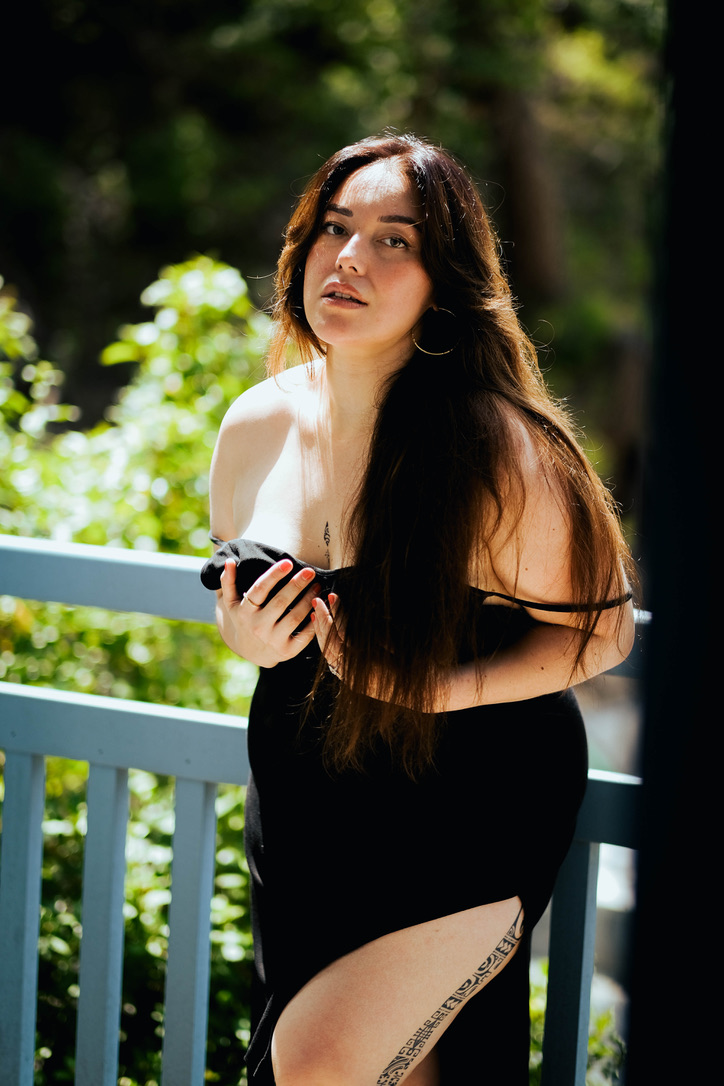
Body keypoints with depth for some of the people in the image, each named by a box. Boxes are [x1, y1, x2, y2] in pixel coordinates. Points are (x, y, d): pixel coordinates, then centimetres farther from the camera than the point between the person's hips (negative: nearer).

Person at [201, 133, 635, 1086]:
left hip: (474, 802, -6)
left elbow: (601, 628, -13)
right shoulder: (256, 427, -4)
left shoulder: (499, 451, -22)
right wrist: (248, 640, -11)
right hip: (303, 792, 6)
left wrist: (443, 688, -25)